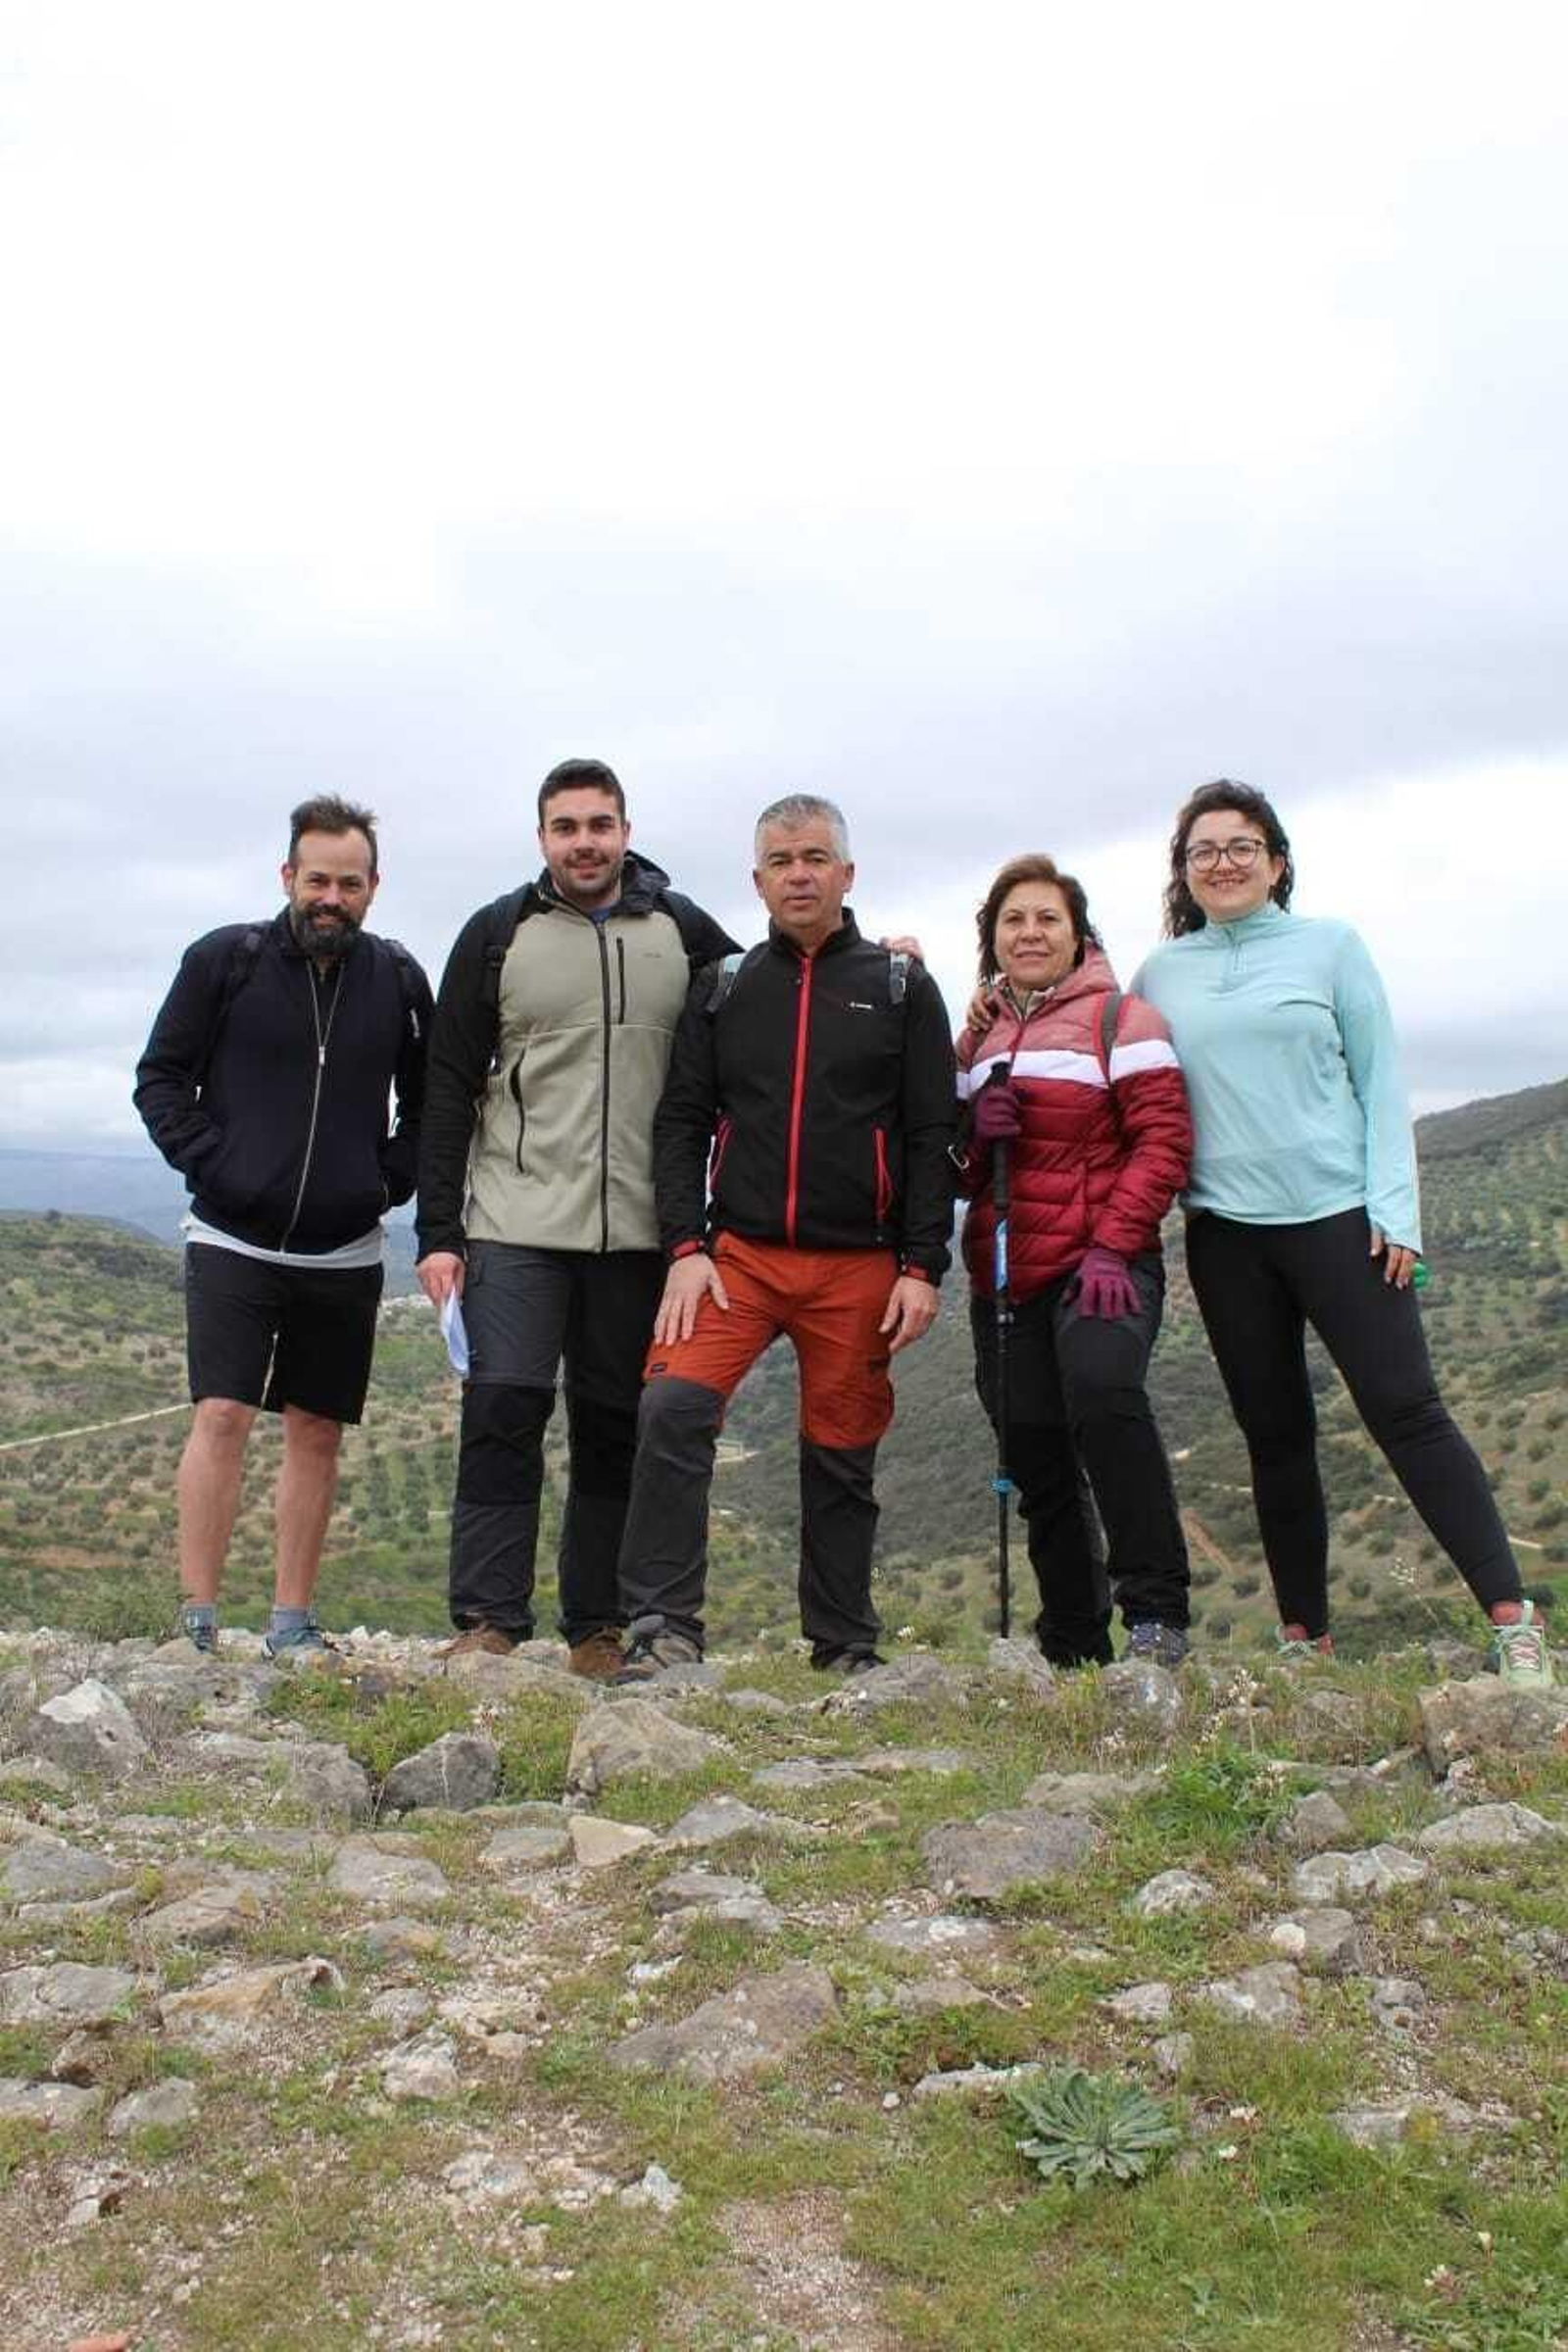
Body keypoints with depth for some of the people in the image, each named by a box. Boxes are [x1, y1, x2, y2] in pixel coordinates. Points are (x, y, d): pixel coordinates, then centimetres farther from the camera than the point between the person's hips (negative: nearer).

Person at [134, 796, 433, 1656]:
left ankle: (293, 1626, 17)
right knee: (221, 1417, -9)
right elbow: (160, 1078, 2)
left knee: (316, 1434, 7)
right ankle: (198, 1623, -1)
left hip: (344, 1253, 3)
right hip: (233, 1240, -2)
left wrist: (391, 1179, 0)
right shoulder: (224, 959, -2)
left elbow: (427, 1104, 14)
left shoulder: (398, 979, 5)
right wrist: (208, 1161, -10)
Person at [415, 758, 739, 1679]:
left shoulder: (685, 933, 7)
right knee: (504, 1411, -8)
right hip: (517, 1225, -1)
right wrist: (439, 1233, -1)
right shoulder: (498, 936, 5)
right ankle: (489, 1621, 0)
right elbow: (450, 1091, 4)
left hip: (640, 1232, 1)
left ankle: (599, 1627, 16)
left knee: (616, 1429, 6)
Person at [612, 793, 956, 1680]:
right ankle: (665, 1629, -13)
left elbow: (932, 1137, 2)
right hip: (739, 1254, 1)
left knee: (842, 1460, 7)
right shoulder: (722, 988, 11)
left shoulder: (903, 986, 6)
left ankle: (847, 1652, 21)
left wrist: (922, 1266, -6)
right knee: (673, 1408, -20)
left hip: (861, 1267, -1)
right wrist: (686, 1246, -6)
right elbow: (682, 1123, 7)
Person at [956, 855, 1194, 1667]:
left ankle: (1156, 1614, -22)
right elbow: (960, 1172, 18)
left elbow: (1163, 1141, -7)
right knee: (1036, 1467, 7)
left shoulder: (1120, 1019, 2)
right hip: (1003, 1276, 6)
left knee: (1102, 1388, -32)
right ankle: (1074, 1651, 20)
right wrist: (974, 1134, -5)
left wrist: (1112, 1246, -18)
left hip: (1100, 1265, -5)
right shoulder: (977, 1036, 17)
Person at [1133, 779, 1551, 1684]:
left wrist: (1395, 1210, -7)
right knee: (1275, 1434, 8)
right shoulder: (1160, 974, 10)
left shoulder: (1330, 946, 4)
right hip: (1224, 1230, 3)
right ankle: (1306, 1639, 17)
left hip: (1338, 1216, -3)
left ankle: (1513, 1619, 0)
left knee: (1405, 1408, -7)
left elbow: (1381, 1082, 0)